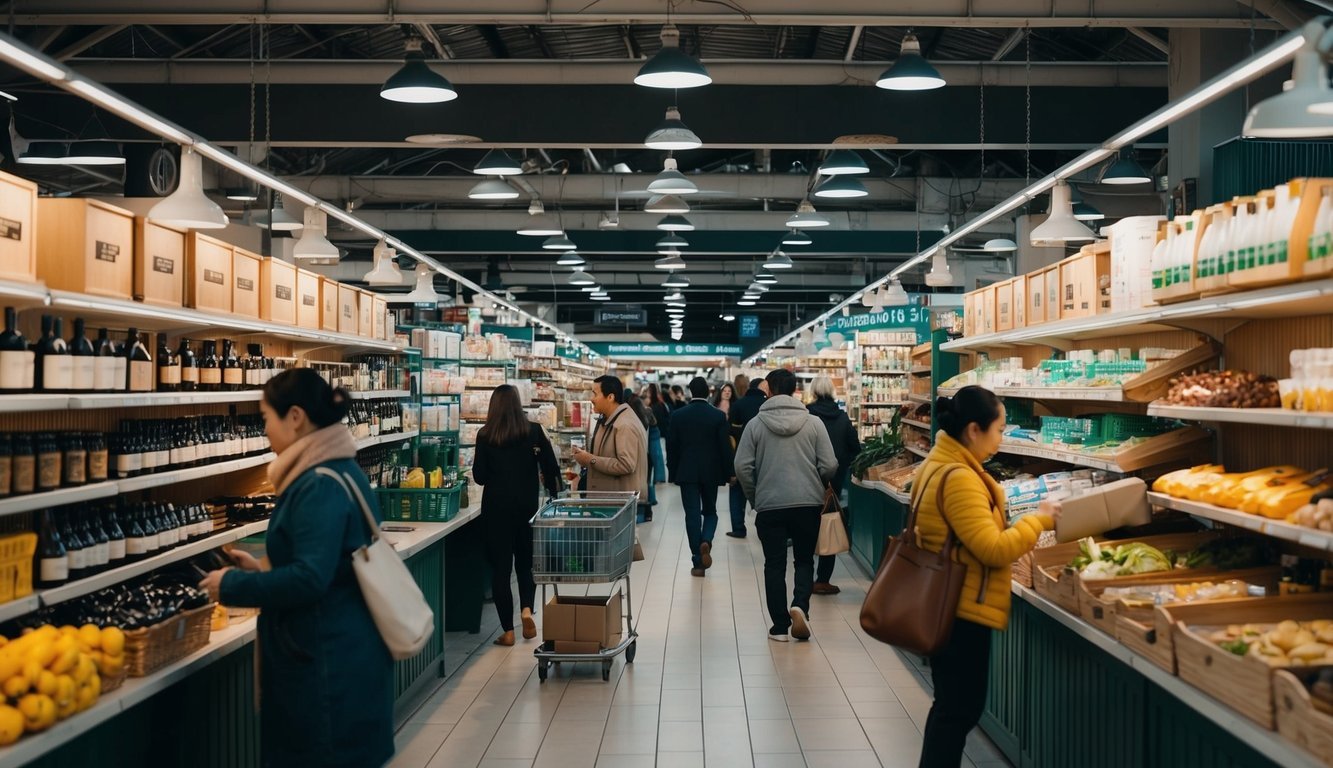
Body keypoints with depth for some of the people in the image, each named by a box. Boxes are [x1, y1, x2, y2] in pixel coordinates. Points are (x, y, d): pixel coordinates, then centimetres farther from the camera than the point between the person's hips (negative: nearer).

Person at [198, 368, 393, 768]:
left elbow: (309, 578, -27)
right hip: (340, 651, 10)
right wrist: (264, 569, 14)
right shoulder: (338, 471, 10)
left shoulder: (321, 486, -21)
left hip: (328, 662, -10)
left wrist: (233, 585, -15)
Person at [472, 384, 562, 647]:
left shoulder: (485, 436, -5)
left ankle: (508, 630, 6)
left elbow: (479, 476, -3)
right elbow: (551, 468, -4)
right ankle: (526, 610, -3)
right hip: (527, 506, 1)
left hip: (496, 507, -1)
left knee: (500, 566, 7)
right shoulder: (534, 431, -3)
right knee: (526, 561, 19)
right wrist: (554, 495, 11)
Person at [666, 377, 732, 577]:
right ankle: (706, 541, -12)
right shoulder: (718, 416, -6)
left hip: (687, 472, 0)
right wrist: (728, 473, 5)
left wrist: (673, 472, 10)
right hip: (711, 472, 0)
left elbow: (672, 447, 1)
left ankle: (698, 562, 1)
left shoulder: (678, 415, -3)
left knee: (692, 515, 3)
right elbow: (725, 446, -4)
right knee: (710, 511, 17)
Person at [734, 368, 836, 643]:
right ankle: (800, 605, -9)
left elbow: (742, 467, -6)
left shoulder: (756, 424, -3)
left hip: (769, 505, 0)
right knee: (804, 560, 14)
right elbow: (830, 465, -3)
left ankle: (780, 626, 11)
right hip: (808, 503, 0)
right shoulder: (813, 422, -2)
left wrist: (755, 496, 10)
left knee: (774, 565, 9)